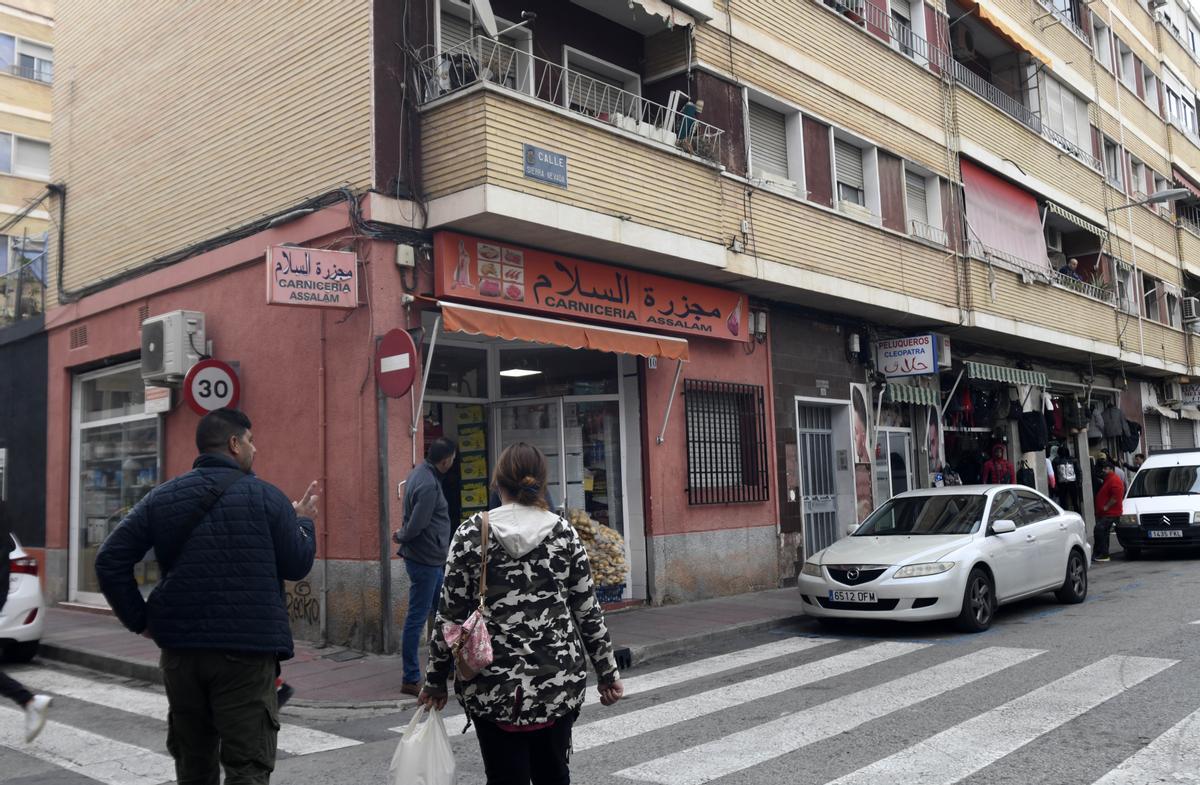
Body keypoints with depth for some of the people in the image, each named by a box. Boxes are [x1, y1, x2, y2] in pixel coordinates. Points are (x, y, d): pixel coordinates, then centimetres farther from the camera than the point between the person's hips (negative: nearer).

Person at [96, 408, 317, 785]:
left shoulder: (162, 497, 7)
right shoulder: (264, 496, -6)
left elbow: (110, 561, 2)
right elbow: (297, 566, -1)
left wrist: (140, 621, 6)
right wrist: (304, 521, 16)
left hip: (180, 649, 5)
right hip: (246, 651, -5)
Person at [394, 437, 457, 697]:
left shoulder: (419, 472, 7)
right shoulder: (429, 486, -24)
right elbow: (415, 526, -24)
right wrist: (401, 537, -6)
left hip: (433, 559, 10)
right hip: (425, 560, -10)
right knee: (417, 619, -2)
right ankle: (410, 680, 7)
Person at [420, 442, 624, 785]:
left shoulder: (472, 533, -5)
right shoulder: (563, 531, 0)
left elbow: (450, 615, -4)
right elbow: (588, 610, 1)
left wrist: (436, 680, 6)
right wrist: (607, 671, 11)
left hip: (492, 686, -1)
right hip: (559, 681, 2)